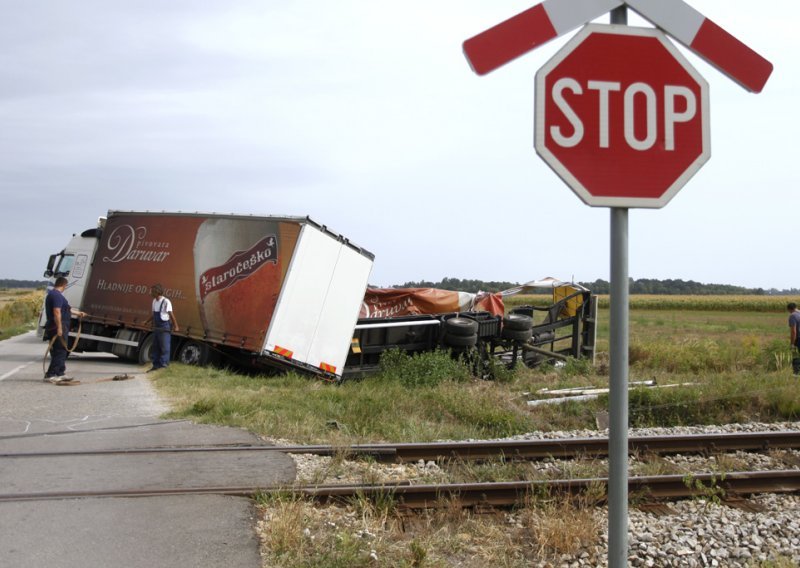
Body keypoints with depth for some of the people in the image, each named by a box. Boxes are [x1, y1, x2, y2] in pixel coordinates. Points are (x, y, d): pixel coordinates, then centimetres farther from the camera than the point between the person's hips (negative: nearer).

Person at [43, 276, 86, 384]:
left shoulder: (52, 294, 19)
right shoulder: (57, 295, -15)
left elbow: (67, 309, 30)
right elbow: (57, 312, -26)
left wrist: (78, 313, 41)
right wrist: (59, 328, -28)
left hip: (59, 328, 11)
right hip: (58, 328, -11)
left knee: (61, 352, 16)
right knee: (59, 352, -7)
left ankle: (60, 373, 22)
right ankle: (50, 375, -7)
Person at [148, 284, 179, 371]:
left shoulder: (166, 302, -15)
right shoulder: (154, 301, 10)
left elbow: (171, 314, -18)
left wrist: (176, 326, -20)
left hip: (164, 327, -9)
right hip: (156, 327, 9)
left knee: (164, 347, -5)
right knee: (155, 347, 13)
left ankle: (164, 365, -3)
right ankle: (156, 365, 21)